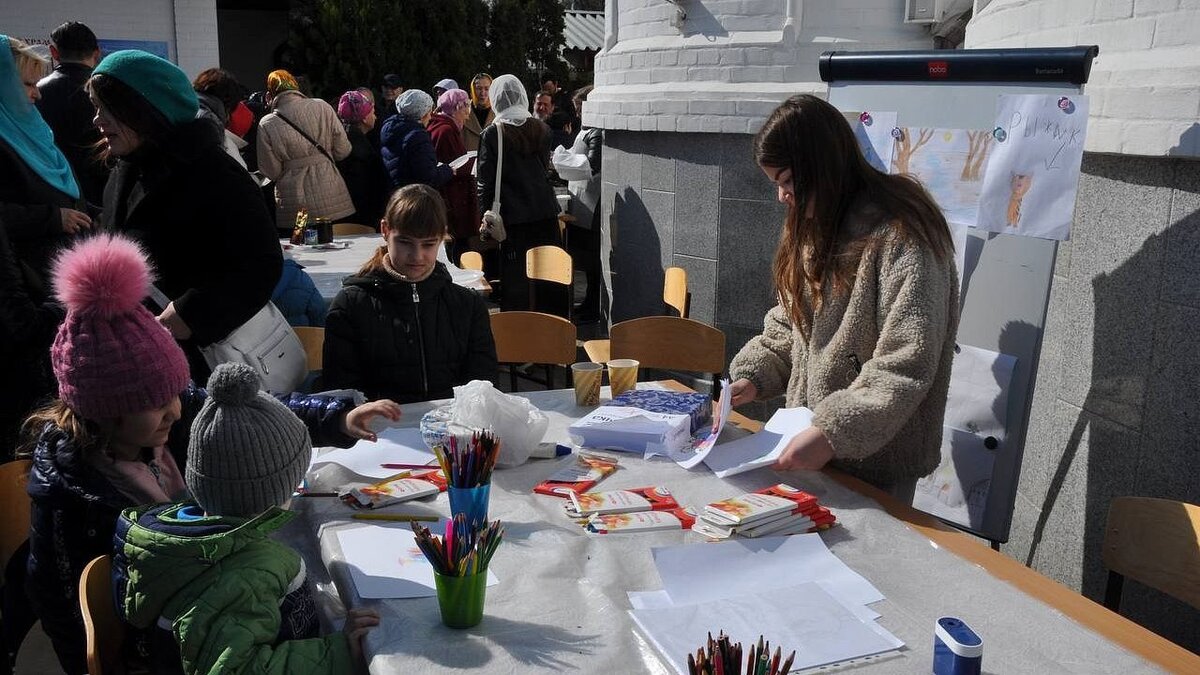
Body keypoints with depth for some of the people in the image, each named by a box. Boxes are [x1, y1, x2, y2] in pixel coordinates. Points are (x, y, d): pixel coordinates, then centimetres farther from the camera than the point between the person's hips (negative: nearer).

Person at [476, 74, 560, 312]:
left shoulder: (492, 134, -7)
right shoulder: (541, 129, 5)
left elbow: (485, 180, -7)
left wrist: (484, 215, 0)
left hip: (514, 216, -4)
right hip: (546, 212, 4)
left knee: (515, 282, 1)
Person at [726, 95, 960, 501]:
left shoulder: (902, 238, -19)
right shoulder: (815, 228, 8)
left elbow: (905, 368, -25)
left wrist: (832, 432, -30)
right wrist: (752, 376, -3)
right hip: (810, 442, 7)